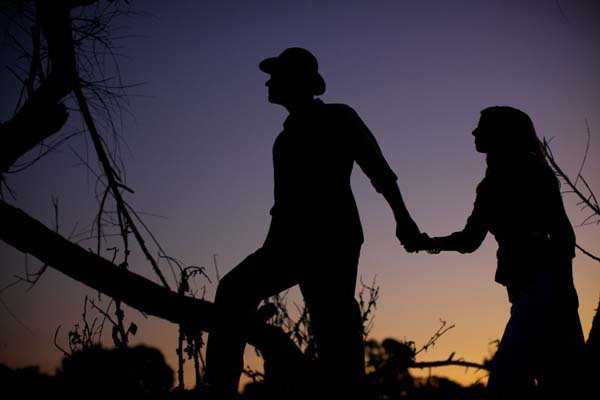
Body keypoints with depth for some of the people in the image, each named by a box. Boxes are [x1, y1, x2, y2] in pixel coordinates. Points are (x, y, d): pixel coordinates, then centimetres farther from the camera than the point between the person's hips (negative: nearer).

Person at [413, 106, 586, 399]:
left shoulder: (529, 168, 1)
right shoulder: (492, 183, 21)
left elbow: (562, 231, -6)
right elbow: (470, 239, 23)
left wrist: (564, 286, -16)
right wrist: (431, 243, 7)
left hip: (544, 283, -8)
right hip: (525, 286, 8)